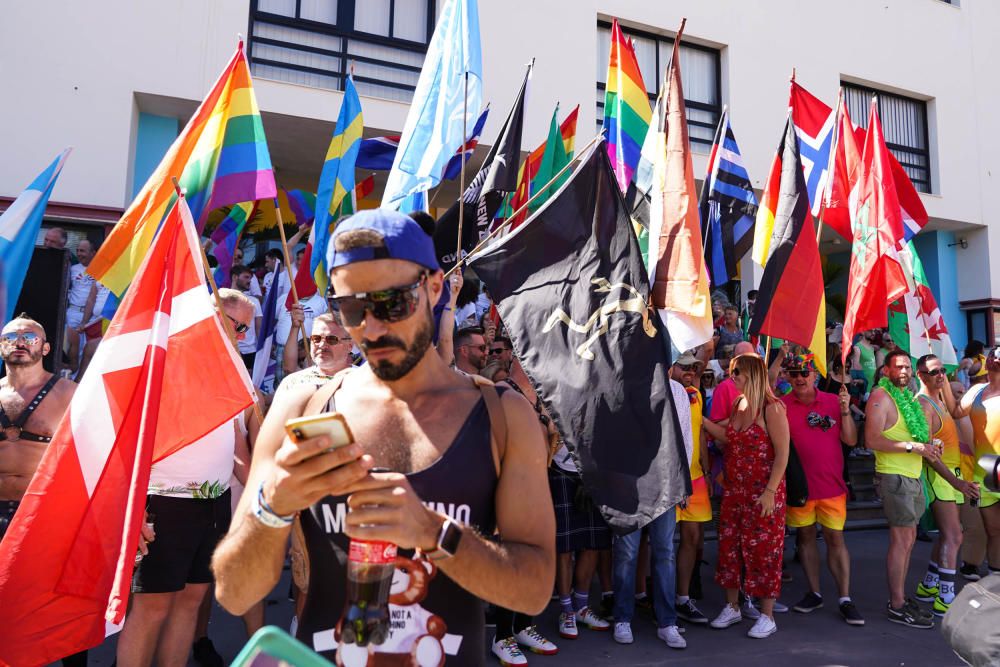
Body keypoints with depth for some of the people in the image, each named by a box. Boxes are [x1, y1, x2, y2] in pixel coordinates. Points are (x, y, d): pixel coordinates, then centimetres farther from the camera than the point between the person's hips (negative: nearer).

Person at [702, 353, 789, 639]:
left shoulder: (771, 408, -13)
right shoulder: (738, 404, 10)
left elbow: (782, 454, -14)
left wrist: (770, 492, -18)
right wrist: (701, 419, 3)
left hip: (763, 494, -7)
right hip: (734, 491, 7)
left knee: (763, 550, 1)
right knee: (729, 547, 11)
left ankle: (767, 616, 14)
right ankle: (732, 607, 26)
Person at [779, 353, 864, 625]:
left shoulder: (833, 401, 3)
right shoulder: (781, 405, -2)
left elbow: (851, 440, 1)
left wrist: (845, 410, -10)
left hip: (831, 483, 0)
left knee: (835, 539, 3)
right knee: (805, 537, 11)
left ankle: (845, 598, 11)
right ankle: (814, 593, 24)